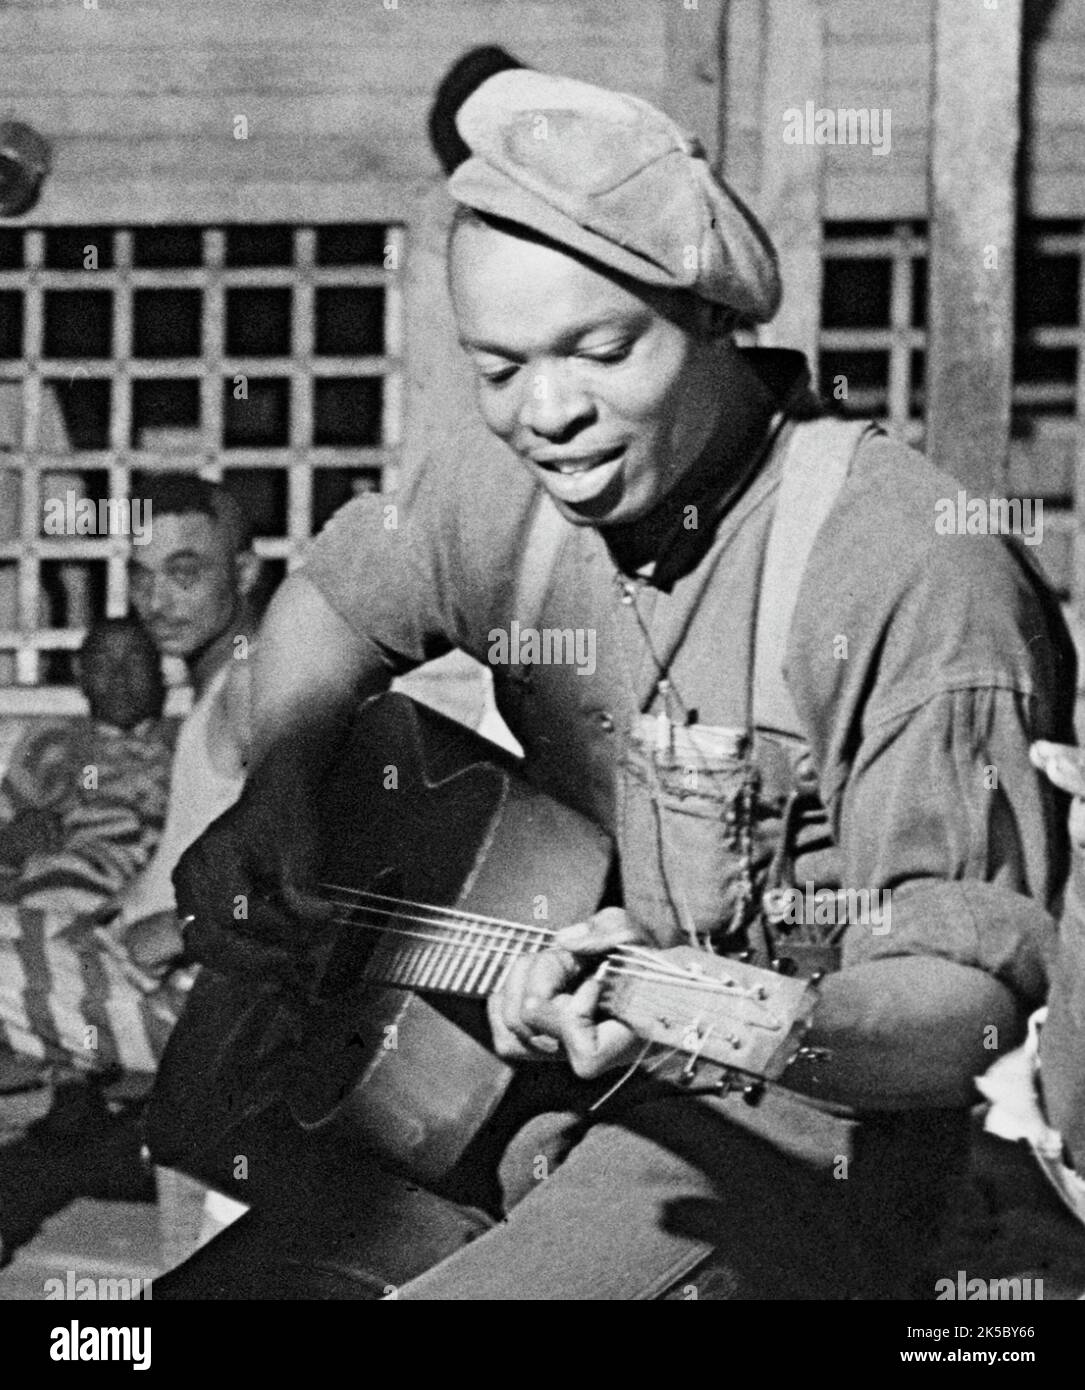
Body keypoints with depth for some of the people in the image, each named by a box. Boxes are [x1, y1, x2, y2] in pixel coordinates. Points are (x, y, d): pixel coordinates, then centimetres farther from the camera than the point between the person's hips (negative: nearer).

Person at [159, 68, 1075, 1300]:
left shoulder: (911, 573, -20)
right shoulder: (505, 494, 2)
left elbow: (969, 994, -22)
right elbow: (335, 597, 24)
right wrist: (274, 797, 4)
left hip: (775, 1151, -6)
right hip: (505, 1109, 7)